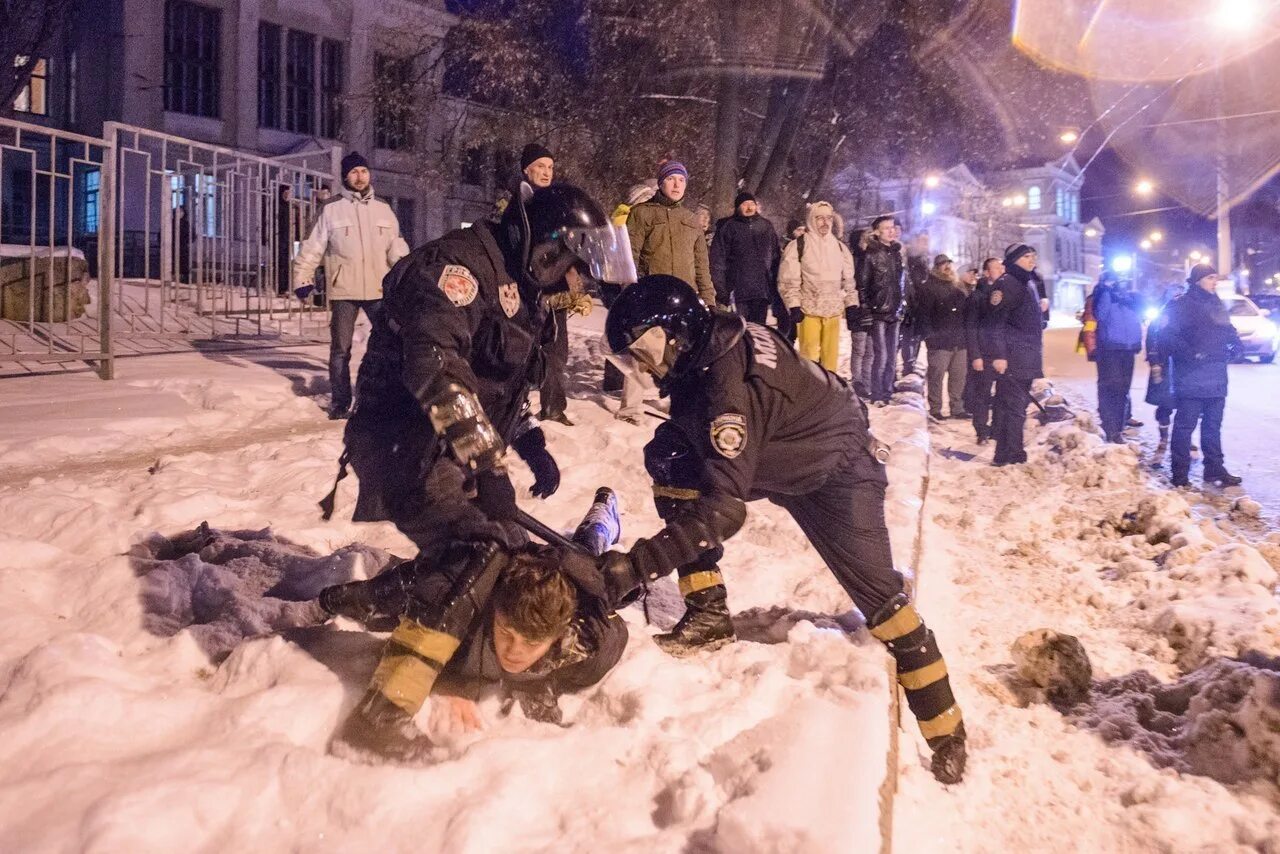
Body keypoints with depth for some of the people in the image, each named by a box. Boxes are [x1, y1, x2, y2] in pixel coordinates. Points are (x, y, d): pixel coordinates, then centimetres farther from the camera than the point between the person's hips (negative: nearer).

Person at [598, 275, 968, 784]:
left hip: (837, 470, -8)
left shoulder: (729, 383, -37)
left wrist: (636, 565, -44)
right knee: (667, 457, -8)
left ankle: (947, 732, 7)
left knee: (876, 591, -10)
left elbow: (725, 508, -42)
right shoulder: (705, 346, -13)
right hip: (775, 457, 8)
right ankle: (708, 611, -4)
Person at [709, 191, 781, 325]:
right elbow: (717, 259, -2)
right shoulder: (728, 227, 3)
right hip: (738, 290, -3)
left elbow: (776, 257, 15)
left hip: (762, 289, 4)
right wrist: (721, 288, -9)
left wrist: (775, 285, 8)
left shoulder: (766, 226, 14)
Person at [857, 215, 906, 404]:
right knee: (881, 355, -8)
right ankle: (877, 395, 0)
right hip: (878, 312, -6)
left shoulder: (897, 253, 13)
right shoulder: (871, 254, -7)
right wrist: (866, 309, -12)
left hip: (894, 312, 6)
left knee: (892, 356, 7)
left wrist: (901, 309, 16)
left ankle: (887, 393, 15)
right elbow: (862, 284, -9)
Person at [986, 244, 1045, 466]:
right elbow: (995, 323, -17)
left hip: (1027, 359, 9)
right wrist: (998, 355, -23)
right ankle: (1007, 455, -7)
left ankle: (1013, 452, 18)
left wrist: (1037, 355, 24)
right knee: (1013, 406, -10)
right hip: (1011, 359, -9)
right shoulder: (1005, 284, -10)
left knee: (1018, 404, 12)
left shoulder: (1029, 283, 19)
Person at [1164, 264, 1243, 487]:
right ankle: (1180, 473, 1)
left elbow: (1229, 331, 25)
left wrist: (1235, 345, 4)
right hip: (1191, 378, -8)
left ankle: (1215, 469, 22)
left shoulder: (1217, 305, 16)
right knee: (1185, 425, -3)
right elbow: (1168, 337, -16)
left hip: (1216, 378, 8)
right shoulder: (1181, 305, -8)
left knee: (1213, 425, 14)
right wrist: (1190, 354, -24)